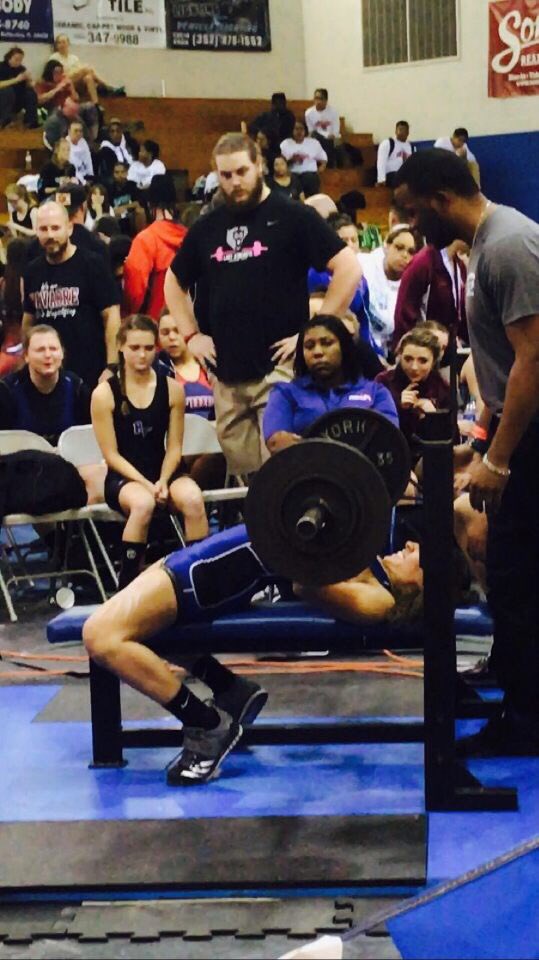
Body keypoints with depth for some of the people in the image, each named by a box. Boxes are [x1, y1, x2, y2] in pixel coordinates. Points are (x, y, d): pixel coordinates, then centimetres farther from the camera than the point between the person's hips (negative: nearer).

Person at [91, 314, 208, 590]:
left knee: (193, 498, -31)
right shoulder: (104, 394, -4)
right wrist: (145, 484, -16)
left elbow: (174, 447, 4)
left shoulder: (172, 389, 4)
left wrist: (163, 481, -14)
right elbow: (111, 454, -5)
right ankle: (126, 585, -23)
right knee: (143, 503, -37)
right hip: (123, 477, -2)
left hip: (162, 472, 2)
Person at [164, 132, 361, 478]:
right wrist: (191, 335, 14)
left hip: (278, 367, -5)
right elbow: (174, 283, 28)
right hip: (226, 374, 6)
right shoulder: (208, 228, 14)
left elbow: (349, 268, -8)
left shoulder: (293, 217, -2)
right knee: (241, 472, 10)